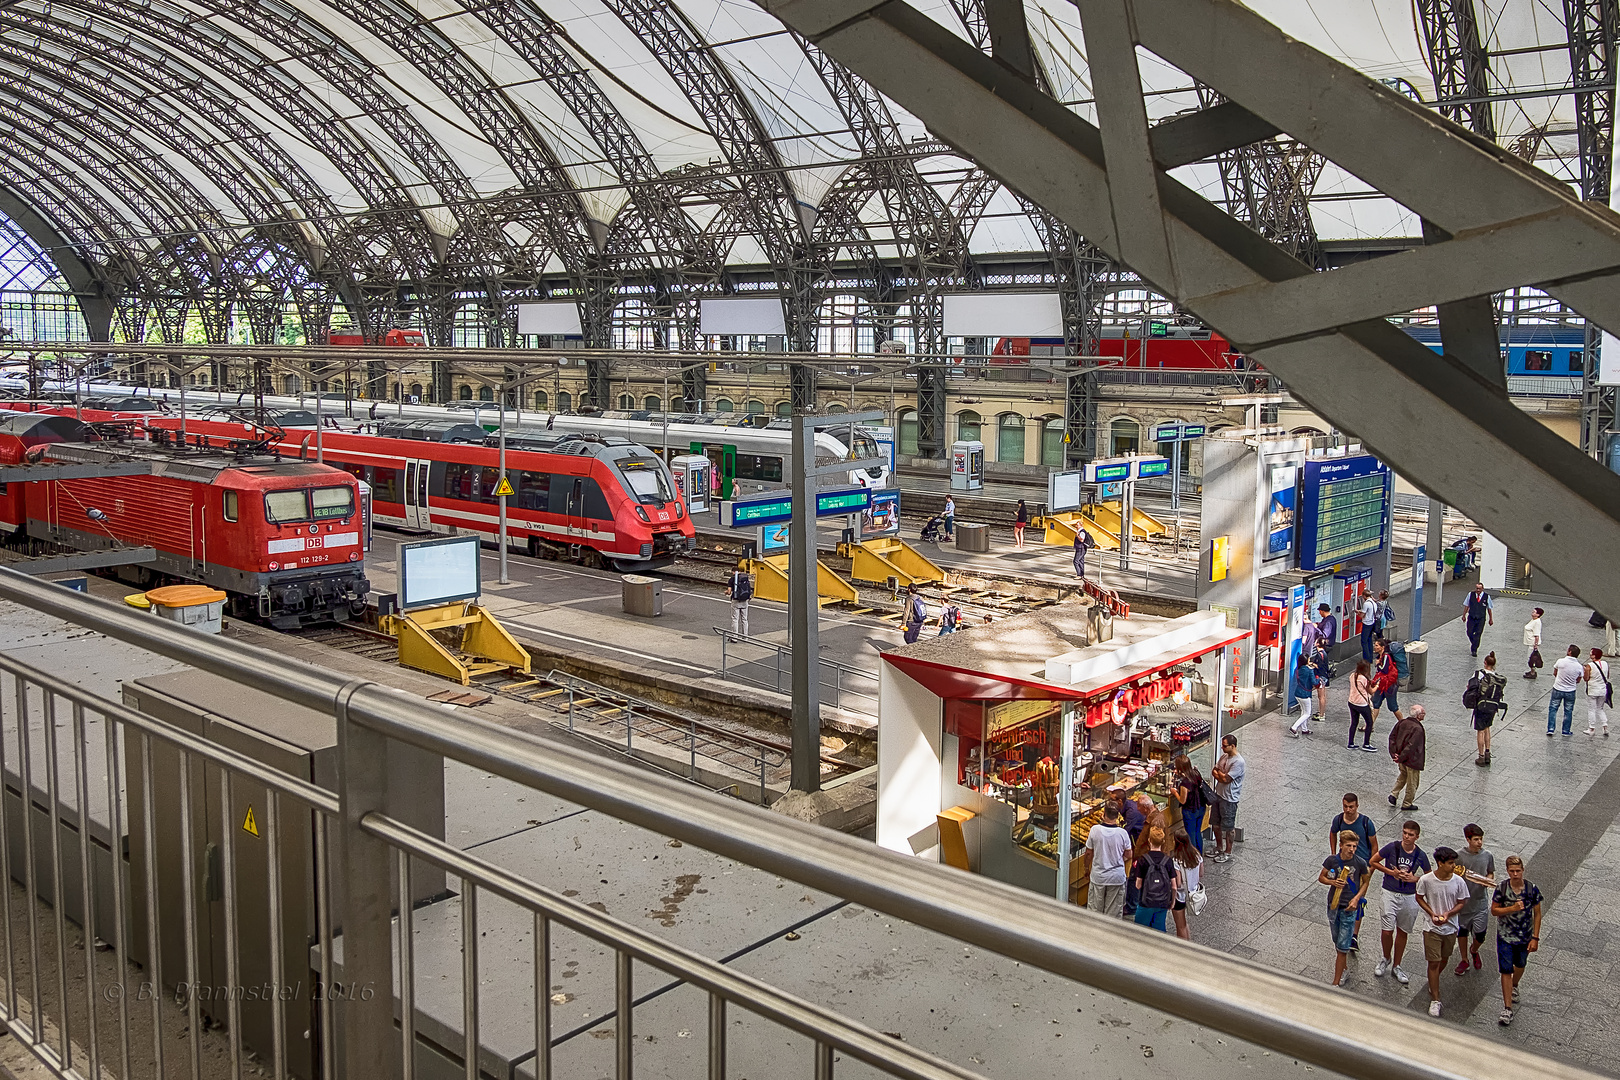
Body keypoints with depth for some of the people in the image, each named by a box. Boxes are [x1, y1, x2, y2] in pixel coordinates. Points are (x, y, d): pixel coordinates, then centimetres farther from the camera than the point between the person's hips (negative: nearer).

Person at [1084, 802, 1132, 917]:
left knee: (1095, 910, 13)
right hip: (1117, 877, 0)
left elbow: (1089, 852, -2)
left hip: (1098, 876, 0)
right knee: (1113, 914, 11)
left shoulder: (1095, 830, -13)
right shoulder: (1123, 833, -13)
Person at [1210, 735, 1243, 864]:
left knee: (1228, 827, 5)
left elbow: (1225, 779, -24)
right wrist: (1222, 774, -14)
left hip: (1229, 798, -9)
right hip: (1218, 794, 9)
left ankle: (1228, 853, 17)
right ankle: (1219, 848, 35)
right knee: (1216, 824, 19)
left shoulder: (1238, 762, -23)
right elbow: (1214, 772, 5)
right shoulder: (1224, 756, 5)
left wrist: (1219, 771, -6)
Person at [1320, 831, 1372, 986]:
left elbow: (1366, 881, 4)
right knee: (1337, 941, 18)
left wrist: (1357, 898, -9)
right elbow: (1321, 877, 5)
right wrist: (1332, 882, -16)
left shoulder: (1360, 863, -11)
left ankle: (1336, 983, 2)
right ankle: (1344, 968, 41)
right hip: (1333, 905, 3)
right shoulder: (1332, 860, -8)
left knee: (1342, 947, -3)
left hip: (1349, 908, -3)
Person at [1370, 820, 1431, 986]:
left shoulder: (1420, 855, -4)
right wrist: (1391, 872, -12)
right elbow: (1373, 862, -1)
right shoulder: (1392, 847, -10)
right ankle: (1386, 959, 23)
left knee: (1402, 932, 12)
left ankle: (1396, 966, 28)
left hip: (1409, 897, 2)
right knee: (1387, 931, -5)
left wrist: (1415, 879, -9)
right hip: (1390, 894, -2)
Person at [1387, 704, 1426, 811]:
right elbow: (1411, 746, -28)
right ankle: (1407, 804, 24)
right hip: (1412, 760, -7)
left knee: (1403, 774, 31)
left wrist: (1394, 753, 1)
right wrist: (1401, 758, -19)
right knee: (1412, 782, 12)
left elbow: (1392, 737, 0)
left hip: (1402, 758, 7)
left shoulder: (1402, 722, -4)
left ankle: (1394, 794, 24)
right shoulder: (1418, 729, -26)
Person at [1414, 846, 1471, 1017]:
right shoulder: (1426, 880, -17)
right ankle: (1435, 1000, 9)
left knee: (1444, 960, 20)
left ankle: (1433, 984, 47)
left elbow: (1462, 902, 0)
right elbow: (1419, 898, -2)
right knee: (1434, 963, -2)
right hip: (1432, 928, -3)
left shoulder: (1458, 881, -12)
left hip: (1450, 927, 3)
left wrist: (1448, 914, -17)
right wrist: (1432, 914, -15)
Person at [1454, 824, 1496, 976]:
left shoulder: (1487, 856, -3)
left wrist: (1488, 881, -10)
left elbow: (1491, 874, 10)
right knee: (1462, 932, 12)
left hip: (1480, 902, 1)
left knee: (1480, 936, 5)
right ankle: (1464, 959, 34)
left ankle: (1474, 951, 39)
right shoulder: (1459, 856, -11)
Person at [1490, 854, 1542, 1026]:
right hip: (1505, 936, -2)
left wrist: (1535, 938, -6)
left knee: (1520, 965, 24)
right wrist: (1512, 908, -24)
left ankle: (1514, 986, 56)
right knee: (1506, 971, -3)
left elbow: (1537, 914, -4)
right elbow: (1494, 910, -7)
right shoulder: (1501, 888, -15)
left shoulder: (1532, 889, -13)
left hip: (1525, 936, 2)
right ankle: (1507, 1009, 1)